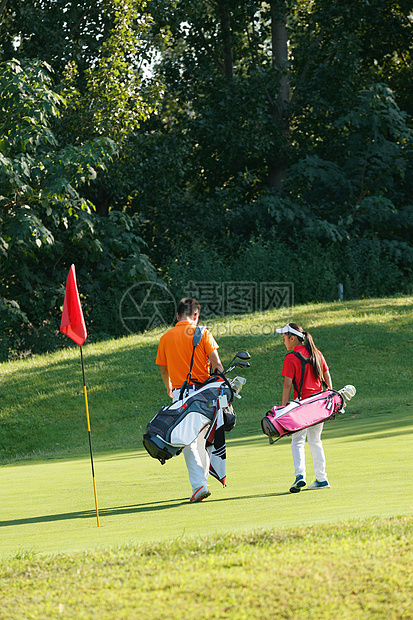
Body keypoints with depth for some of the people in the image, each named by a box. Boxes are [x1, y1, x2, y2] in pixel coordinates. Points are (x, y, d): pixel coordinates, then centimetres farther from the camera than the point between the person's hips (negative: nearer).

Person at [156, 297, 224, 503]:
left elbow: (163, 370, 15)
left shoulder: (166, 338, 5)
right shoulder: (202, 333, 0)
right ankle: (202, 479, 19)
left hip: (180, 393, 0)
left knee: (188, 441, -1)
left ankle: (199, 485, -12)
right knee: (203, 438, 15)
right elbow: (216, 363, -7)